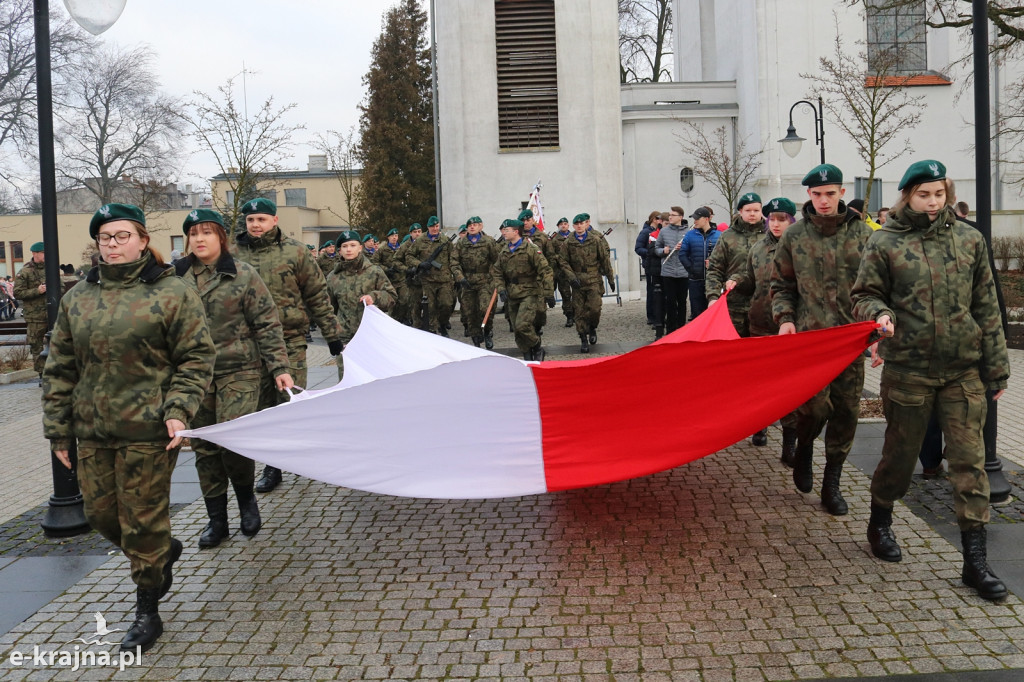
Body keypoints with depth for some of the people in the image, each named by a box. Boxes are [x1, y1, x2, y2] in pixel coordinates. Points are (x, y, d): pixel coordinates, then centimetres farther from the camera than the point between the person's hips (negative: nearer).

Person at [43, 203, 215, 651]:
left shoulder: (171, 293, -5)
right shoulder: (78, 298, 8)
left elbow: (196, 359, -5)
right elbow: (60, 368, 12)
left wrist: (178, 411, -16)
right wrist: (57, 427, 9)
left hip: (148, 430, -5)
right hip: (92, 430, 5)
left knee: (143, 521, 2)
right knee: (101, 513, 14)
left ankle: (147, 612, 21)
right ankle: (166, 552, 43)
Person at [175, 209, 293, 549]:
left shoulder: (243, 275, -2)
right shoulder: (176, 277, 7)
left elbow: (267, 323, -2)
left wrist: (279, 367, -7)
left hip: (239, 372, -4)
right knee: (204, 447, 7)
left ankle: (246, 498, 15)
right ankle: (216, 520, 20)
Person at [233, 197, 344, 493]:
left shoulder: (296, 252, 1)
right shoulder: (234, 253, 7)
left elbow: (317, 295, 4)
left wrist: (331, 333, 2)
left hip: (290, 339, -2)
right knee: (264, 405, 7)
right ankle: (273, 465, 17)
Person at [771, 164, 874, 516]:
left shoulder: (861, 234, 5)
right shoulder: (794, 236, 4)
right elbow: (781, 284, 12)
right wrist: (785, 318, -3)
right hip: (810, 333, -1)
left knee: (846, 411, 4)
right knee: (815, 404, -12)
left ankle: (831, 484, 18)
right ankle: (803, 449, 23)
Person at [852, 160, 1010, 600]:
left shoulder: (969, 240, 6)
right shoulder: (886, 243, 0)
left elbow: (986, 306, 9)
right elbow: (864, 295, 4)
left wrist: (996, 366, 7)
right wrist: (879, 313, -20)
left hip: (963, 371, 2)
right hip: (908, 369, -2)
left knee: (969, 461, 0)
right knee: (900, 453, 10)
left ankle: (975, 560, 7)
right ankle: (880, 523, 35)